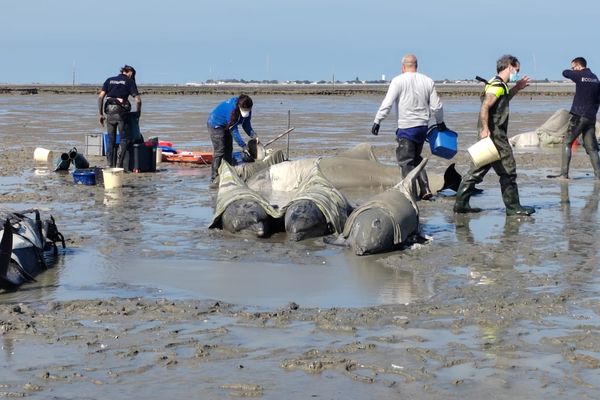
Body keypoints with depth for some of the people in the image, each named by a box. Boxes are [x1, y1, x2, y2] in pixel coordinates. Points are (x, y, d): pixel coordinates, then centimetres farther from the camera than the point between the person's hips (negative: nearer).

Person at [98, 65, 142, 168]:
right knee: (124, 139, 5)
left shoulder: (109, 80, 15)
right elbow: (138, 100, -4)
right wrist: (138, 112, 11)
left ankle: (110, 165, 10)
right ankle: (119, 165, -6)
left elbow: (100, 97, 5)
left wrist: (101, 114, 9)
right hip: (121, 112, -4)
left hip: (109, 112, 4)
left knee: (111, 140, 12)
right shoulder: (130, 81, 5)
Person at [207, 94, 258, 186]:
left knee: (228, 151, 9)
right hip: (216, 125, -8)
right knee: (219, 151, -15)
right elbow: (234, 130, -33)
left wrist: (253, 135, -26)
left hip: (226, 126, 8)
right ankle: (214, 179, -14)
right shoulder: (231, 109, -37)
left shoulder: (247, 110, -14)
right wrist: (244, 146, -32)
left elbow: (247, 126, -6)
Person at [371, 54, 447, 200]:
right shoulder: (427, 81, 7)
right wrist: (440, 122, 23)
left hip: (406, 128, -5)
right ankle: (425, 190, 13)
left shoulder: (398, 81, -6)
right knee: (416, 158, 19)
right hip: (423, 126, 6)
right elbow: (436, 106, 9)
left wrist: (377, 121, -8)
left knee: (406, 161, -1)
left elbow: (387, 104, -13)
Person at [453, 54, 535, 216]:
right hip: (495, 134, -10)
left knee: (478, 169, 11)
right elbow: (484, 107, -23)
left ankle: (461, 203, 13)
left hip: (492, 134, 10)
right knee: (508, 170, -2)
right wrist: (485, 129, -28)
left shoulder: (499, 85, 17)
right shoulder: (498, 85, -14)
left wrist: (516, 89, 28)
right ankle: (513, 207, 4)